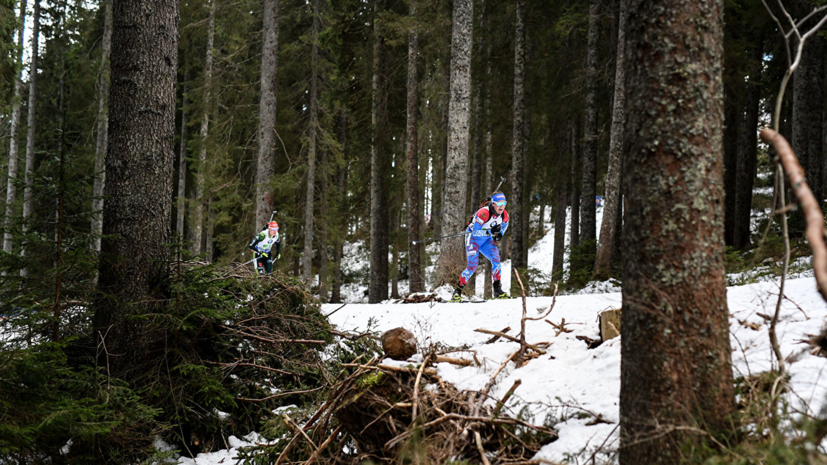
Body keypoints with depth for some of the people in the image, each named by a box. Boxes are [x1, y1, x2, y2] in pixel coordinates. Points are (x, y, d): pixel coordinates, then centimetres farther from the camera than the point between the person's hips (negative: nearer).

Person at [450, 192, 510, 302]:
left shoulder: (504, 215, -11)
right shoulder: (483, 213, -31)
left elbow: (504, 224, 13)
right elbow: (475, 231, -28)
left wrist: (500, 234, -7)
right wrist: (490, 231, -38)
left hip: (487, 240, 6)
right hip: (473, 238, -6)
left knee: (496, 260, -15)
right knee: (473, 265, -16)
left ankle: (497, 290, -6)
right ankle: (457, 292, -6)